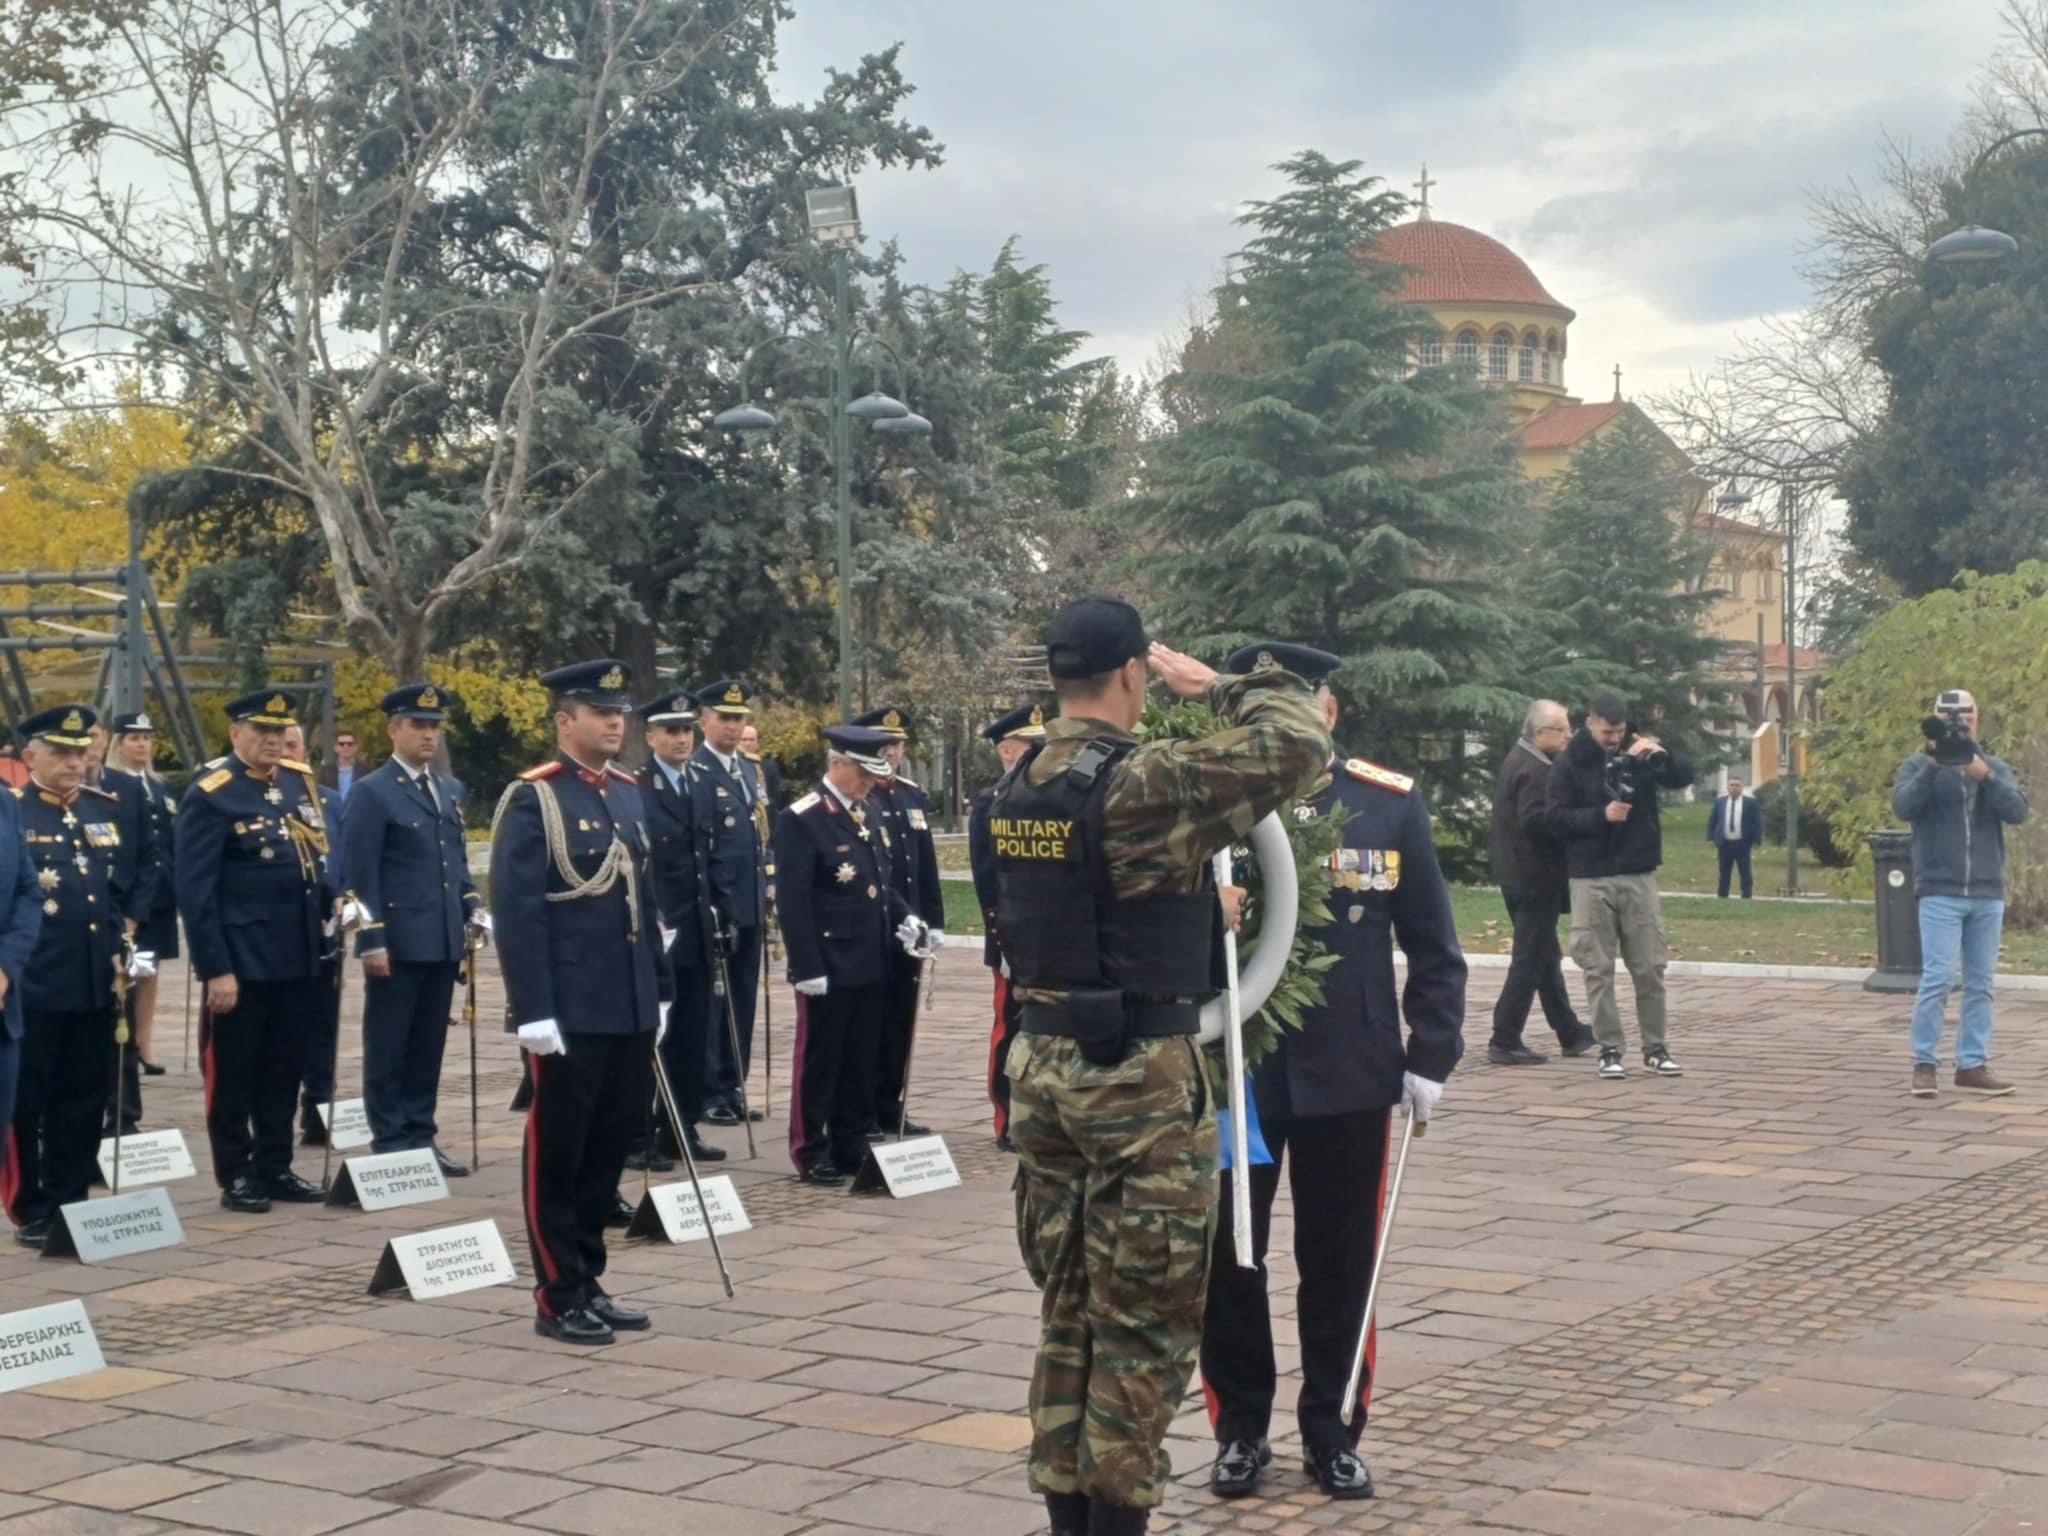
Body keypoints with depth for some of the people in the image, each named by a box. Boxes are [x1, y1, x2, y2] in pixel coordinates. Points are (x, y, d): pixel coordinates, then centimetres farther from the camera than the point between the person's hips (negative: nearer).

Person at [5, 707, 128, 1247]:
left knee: (84, 1101, 10)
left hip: (95, 984, 5)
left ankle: (70, 1202, 20)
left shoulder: (108, 810, 12)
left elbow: (131, 887, 17)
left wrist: (122, 947, 8)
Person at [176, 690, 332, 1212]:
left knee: (285, 1069, 13)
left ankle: (276, 1166, 23)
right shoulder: (209, 797, -11)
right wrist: (215, 969, -16)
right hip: (241, 961, -6)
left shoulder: (300, 780, 9)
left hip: (299, 958, 6)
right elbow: (194, 892, -13)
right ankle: (236, 1175, 14)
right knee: (234, 1071, 5)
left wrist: (335, 900, 4)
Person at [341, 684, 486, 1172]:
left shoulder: (450, 789, 15)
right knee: (388, 1047, 2)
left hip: (444, 942, 6)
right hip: (397, 944, -6)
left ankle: (421, 1138, 17)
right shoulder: (372, 793, -6)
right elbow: (360, 876, -10)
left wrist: (473, 909, 7)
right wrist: (371, 940, -15)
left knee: (429, 1046, 11)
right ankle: (390, 1144, 7)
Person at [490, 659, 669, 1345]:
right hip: (569, 1013, -7)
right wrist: (533, 1010, -19)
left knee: (609, 1150, 13)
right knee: (557, 1155, 3)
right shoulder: (533, 799, -9)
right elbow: (516, 912, -14)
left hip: (629, 1011, 7)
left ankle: (589, 1283, 23)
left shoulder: (630, 795, 13)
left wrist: (659, 992, 16)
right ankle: (557, 1297, 10)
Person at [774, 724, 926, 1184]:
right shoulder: (800, 819, -12)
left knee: (862, 1062, 13)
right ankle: (812, 1155, 11)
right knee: (819, 1062, 3)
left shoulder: (870, 810, 12)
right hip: (828, 965, -7)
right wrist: (807, 968, -18)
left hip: (871, 963, 7)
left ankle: (853, 1148, 23)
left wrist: (904, 918, 4)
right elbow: (794, 901, -16)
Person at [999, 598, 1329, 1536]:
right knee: (1143, 1326, 2)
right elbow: (1301, 742, -17)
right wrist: (1220, 689, -2)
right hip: (1140, 1077, -8)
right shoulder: (1143, 782, -17)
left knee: (1068, 1312, 15)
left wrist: (1195, 899, 20)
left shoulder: (1018, 789, 7)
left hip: (1042, 1067, 8)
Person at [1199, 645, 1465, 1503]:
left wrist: (1431, 1055, -1)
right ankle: (1240, 1428, 25)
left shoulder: (1390, 805, 0)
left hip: (1349, 1075, 1)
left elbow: (1433, 947, 4)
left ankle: (1330, 1431, 26)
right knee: (1226, 1258, 8)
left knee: (1340, 1262, 10)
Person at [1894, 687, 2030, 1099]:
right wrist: (1932, 766, -26)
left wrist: (1985, 776, -20)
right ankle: (1923, 1063, -1)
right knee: (1938, 979, -9)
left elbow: (2017, 811, -6)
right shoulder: (1918, 765, 3)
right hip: (1940, 893, -4)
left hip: (1988, 895, 4)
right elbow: (1903, 807, -15)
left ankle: (1973, 1065, 12)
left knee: (1980, 984, 7)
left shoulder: (1996, 767, 10)